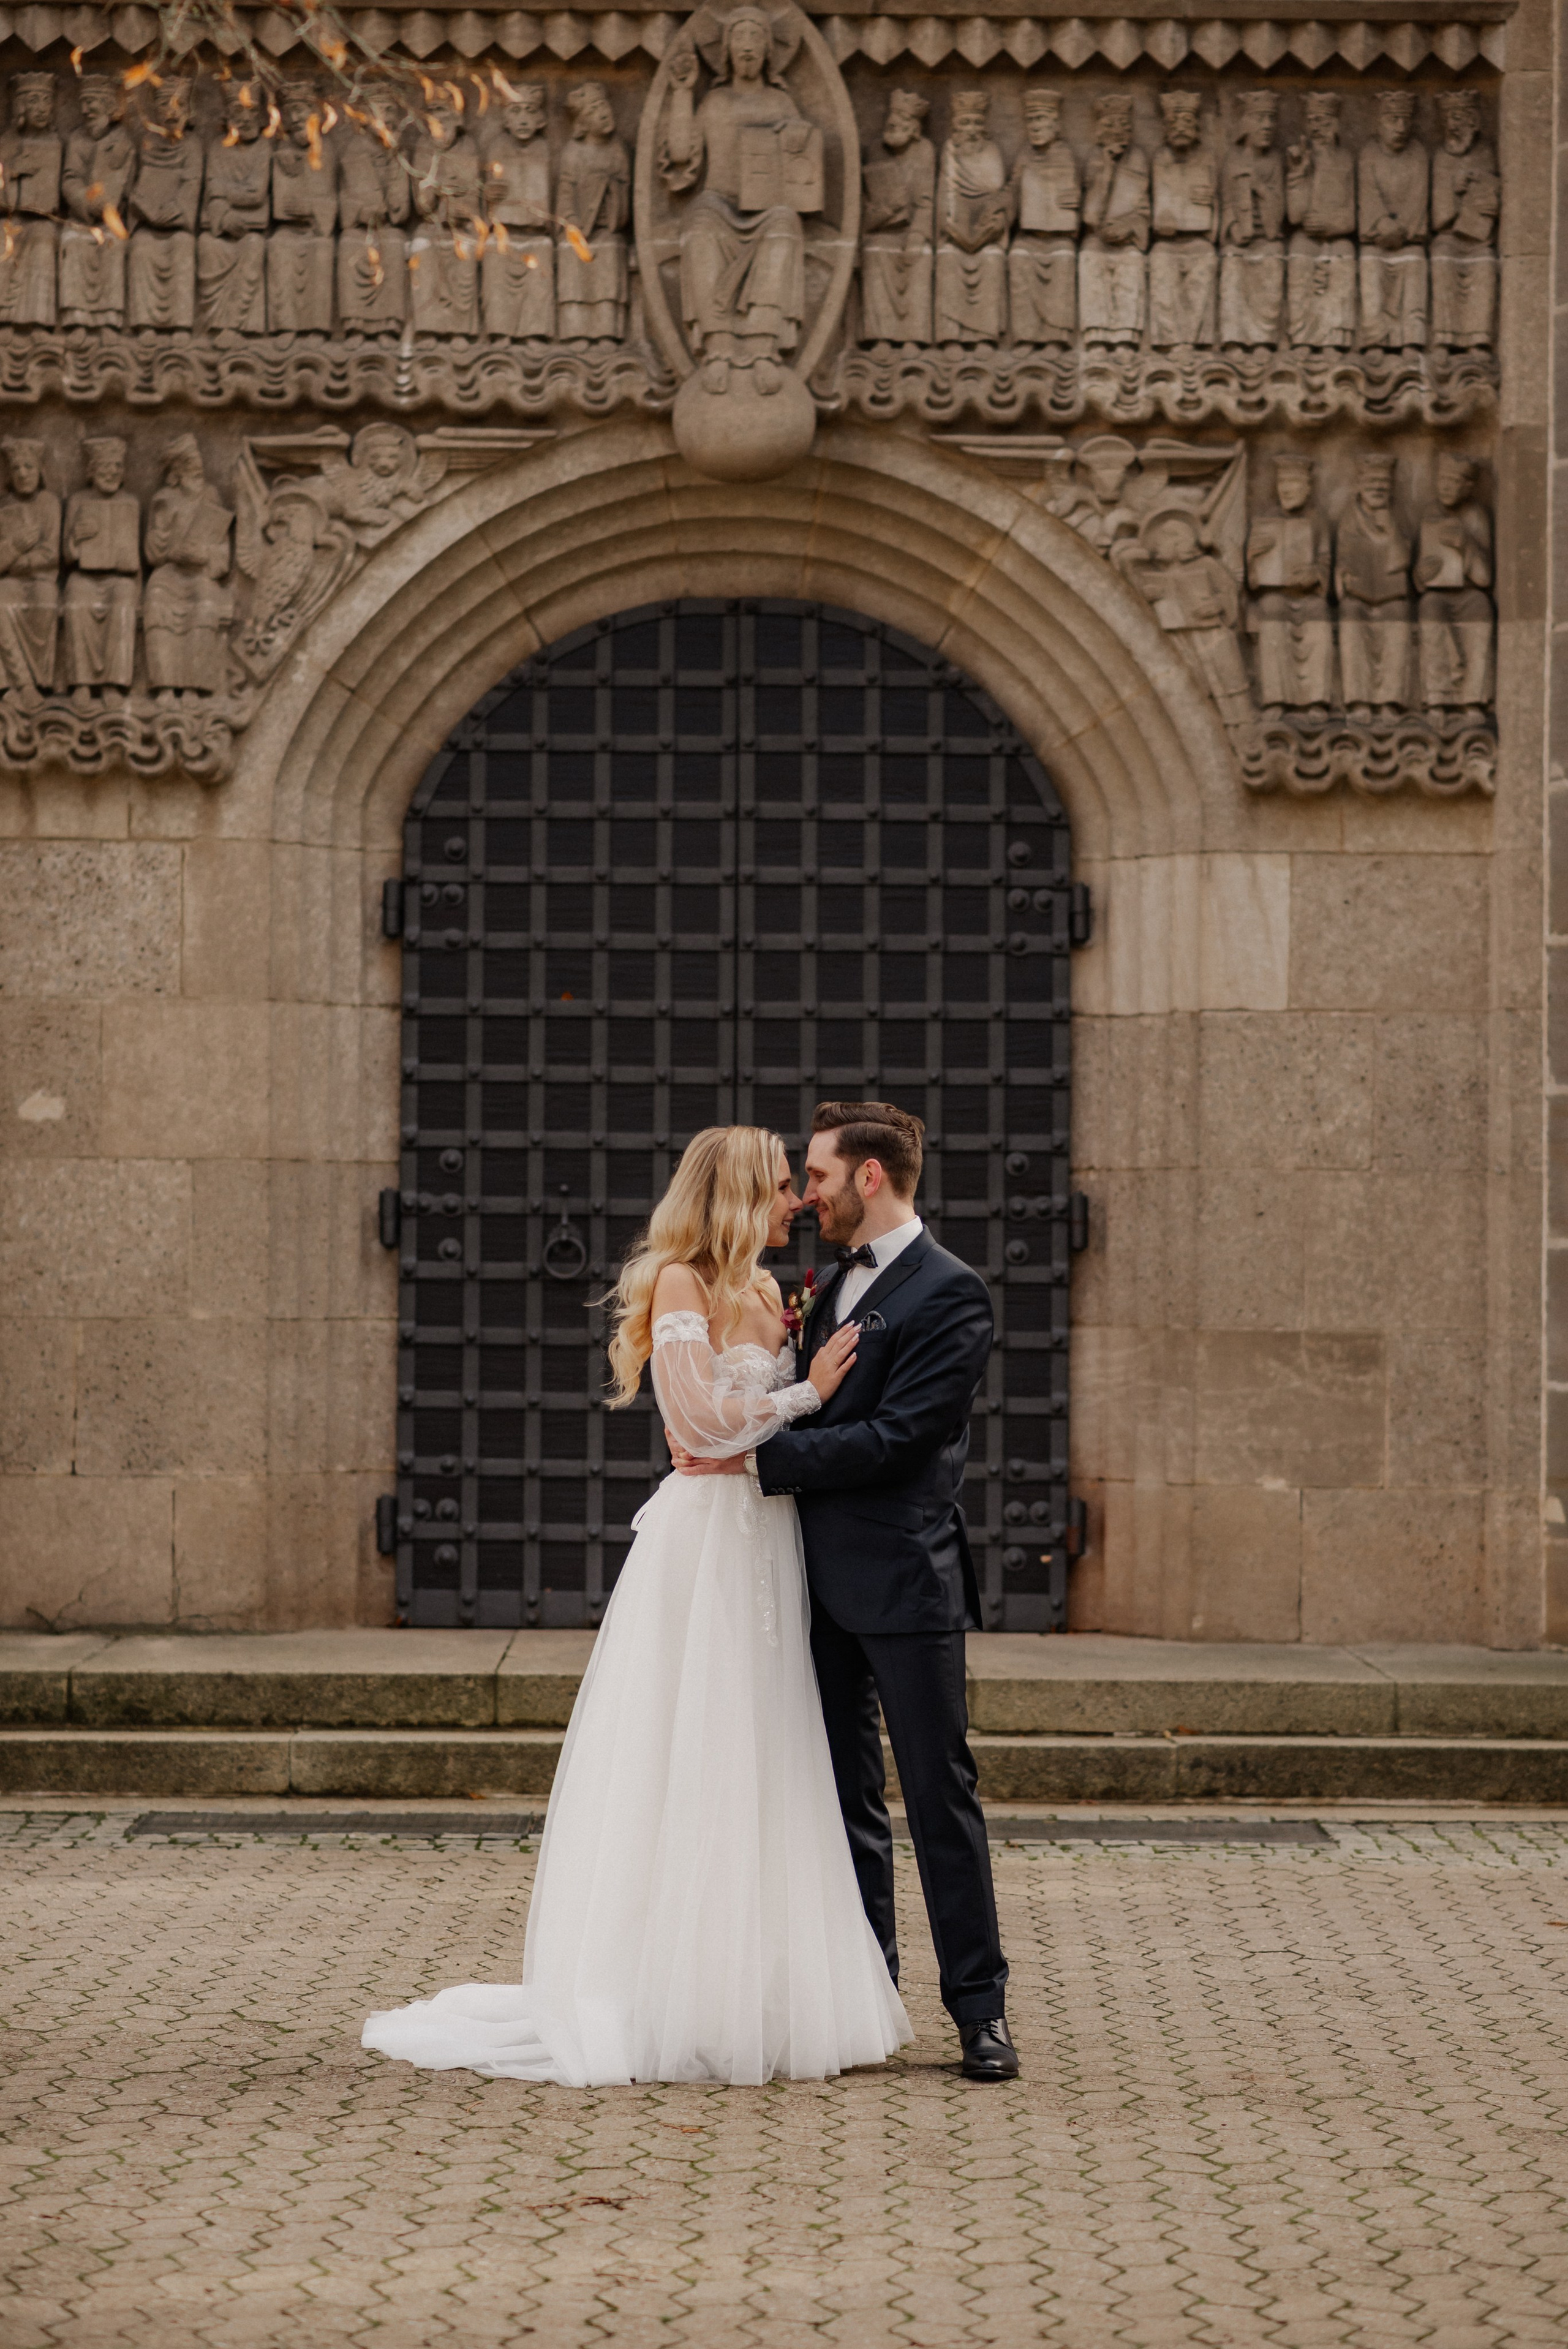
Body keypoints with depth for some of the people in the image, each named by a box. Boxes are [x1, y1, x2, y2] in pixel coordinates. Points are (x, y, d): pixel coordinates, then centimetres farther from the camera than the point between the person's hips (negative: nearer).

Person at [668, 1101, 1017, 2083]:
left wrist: (753, 1456, -17)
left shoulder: (950, 1293, -10)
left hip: (904, 1579, -8)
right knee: (846, 1798, 11)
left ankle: (981, 2006, 5)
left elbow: (893, 1437, -18)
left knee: (940, 1791, -2)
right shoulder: (838, 1285, 17)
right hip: (827, 1581, 8)